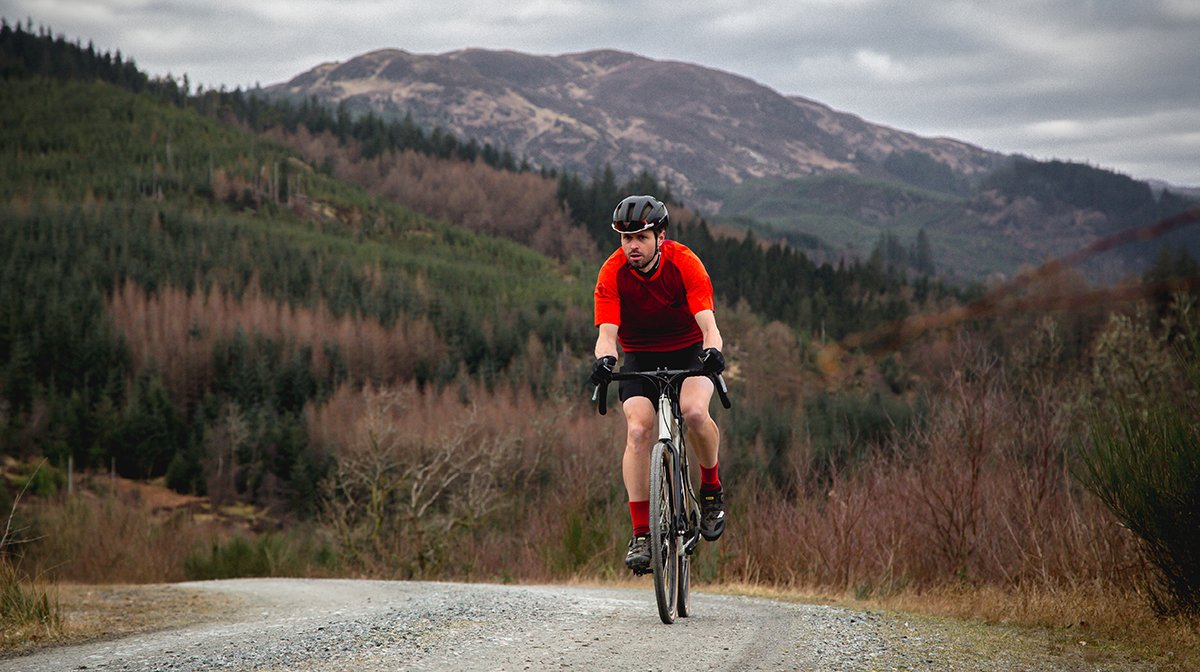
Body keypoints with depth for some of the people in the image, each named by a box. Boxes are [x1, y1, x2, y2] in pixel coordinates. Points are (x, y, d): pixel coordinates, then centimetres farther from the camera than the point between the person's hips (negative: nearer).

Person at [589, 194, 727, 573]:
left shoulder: (684, 263, -21)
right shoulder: (613, 272, -18)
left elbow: (708, 325, -28)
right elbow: (607, 332, -25)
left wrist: (713, 351, -50)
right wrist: (604, 359, -48)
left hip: (689, 350, -1)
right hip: (641, 357, 1)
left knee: (694, 412, -31)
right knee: (638, 431, -22)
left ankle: (711, 488, -4)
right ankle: (641, 534, -18)